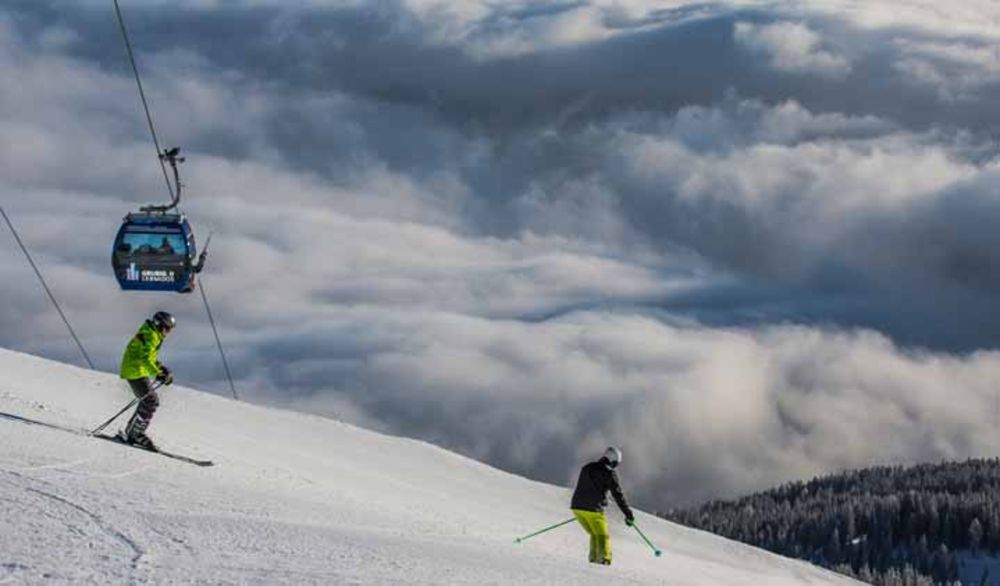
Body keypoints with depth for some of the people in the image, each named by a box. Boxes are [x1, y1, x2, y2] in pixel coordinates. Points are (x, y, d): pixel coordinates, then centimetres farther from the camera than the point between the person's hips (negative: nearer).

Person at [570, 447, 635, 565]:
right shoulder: (610, 473, -4)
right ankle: (604, 559, -16)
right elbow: (618, 495, -5)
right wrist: (628, 514, 0)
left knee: (595, 535, 19)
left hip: (577, 506, 6)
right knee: (603, 536, 1)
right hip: (593, 509, -6)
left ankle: (594, 559, 7)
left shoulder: (586, 468, 18)